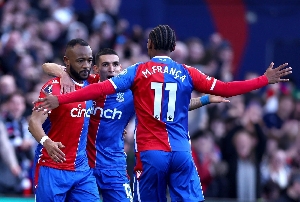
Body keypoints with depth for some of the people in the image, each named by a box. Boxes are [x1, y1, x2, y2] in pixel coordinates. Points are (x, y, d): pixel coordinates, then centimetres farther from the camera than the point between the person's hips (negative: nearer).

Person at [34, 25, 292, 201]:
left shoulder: (138, 71, 2)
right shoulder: (187, 73, 6)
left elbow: (101, 89, -6)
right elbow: (224, 89, 7)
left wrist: (59, 100, -7)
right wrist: (265, 80, 16)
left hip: (150, 153, -1)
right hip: (181, 152, 1)